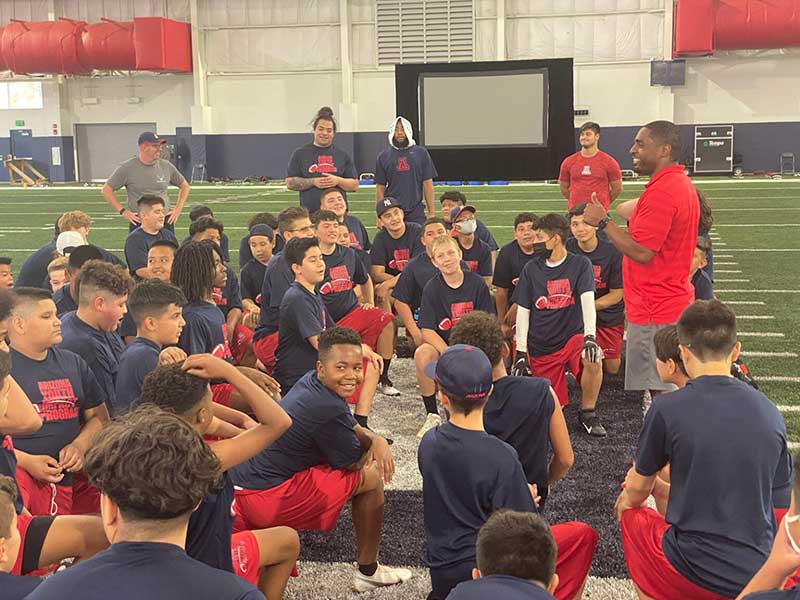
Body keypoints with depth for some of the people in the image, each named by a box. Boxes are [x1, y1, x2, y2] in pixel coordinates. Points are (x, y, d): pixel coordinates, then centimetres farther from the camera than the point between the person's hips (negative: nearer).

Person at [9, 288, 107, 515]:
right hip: (20, 477, -6)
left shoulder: (73, 362, 16)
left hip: (73, 478, 6)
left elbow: (99, 416, 19)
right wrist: (27, 462, -14)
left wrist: (80, 445, 1)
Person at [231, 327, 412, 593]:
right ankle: (368, 572, 14)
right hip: (268, 498, -9)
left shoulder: (312, 382, 4)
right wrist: (375, 443, 12)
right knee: (372, 478, 1)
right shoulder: (328, 408, -23)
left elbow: (352, 428, 16)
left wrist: (377, 440, -4)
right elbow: (353, 463, -7)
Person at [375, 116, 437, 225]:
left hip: (416, 212, 0)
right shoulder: (383, 156, 8)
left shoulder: (421, 153, 7)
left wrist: (431, 212, 0)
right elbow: (380, 187, 8)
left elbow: (427, 184, 6)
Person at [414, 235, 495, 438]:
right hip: (442, 343, 0)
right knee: (422, 354, -33)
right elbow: (427, 331, -12)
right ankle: (432, 415, -14)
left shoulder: (476, 283, -3)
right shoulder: (432, 288, -5)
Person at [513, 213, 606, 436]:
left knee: (593, 360, -35)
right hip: (540, 347, 2)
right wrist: (521, 353, -1)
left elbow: (587, 301, -13)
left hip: (572, 336, -2)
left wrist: (590, 336, -29)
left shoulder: (580, 264, -1)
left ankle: (588, 413, -10)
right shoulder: (531, 269, 5)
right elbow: (523, 311, 5)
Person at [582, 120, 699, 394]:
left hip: (654, 314, -11)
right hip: (675, 302, 11)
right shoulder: (682, 183, 14)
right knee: (671, 391, 18)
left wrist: (603, 222, -15)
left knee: (659, 393, -3)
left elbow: (641, 252, -24)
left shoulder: (662, 192, -21)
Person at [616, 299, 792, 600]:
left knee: (634, 517, 23)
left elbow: (637, 489, 0)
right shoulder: (771, 412, -1)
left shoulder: (666, 408, -14)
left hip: (695, 574, -4)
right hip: (760, 573, 4)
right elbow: (778, 490, 12)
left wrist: (625, 502, 25)